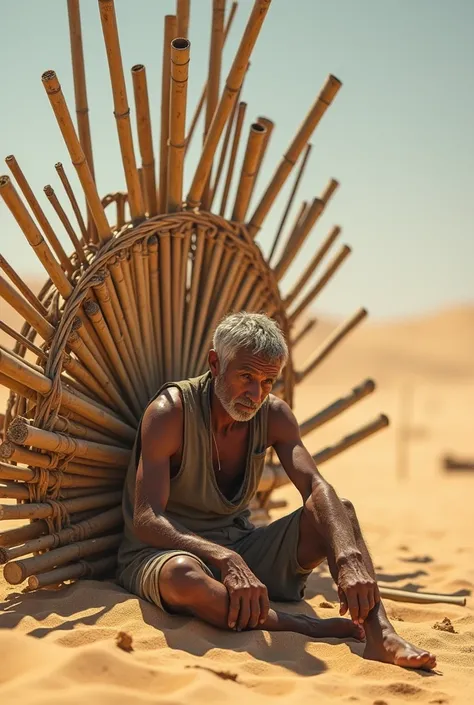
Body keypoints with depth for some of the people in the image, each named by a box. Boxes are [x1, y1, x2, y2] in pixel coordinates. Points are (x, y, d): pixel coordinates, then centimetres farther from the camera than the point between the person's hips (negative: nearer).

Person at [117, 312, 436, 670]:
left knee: (339, 510, -13)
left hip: (239, 547, 6)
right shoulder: (169, 412, -18)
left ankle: (380, 634, -32)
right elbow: (145, 520, -27)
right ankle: (307, 628, -33)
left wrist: (348, 559, -36)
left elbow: (316, 487, -17)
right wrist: (225, 560, -42)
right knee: (182, 574, -43)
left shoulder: (273, 414, -2)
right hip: (163, 551, -5)